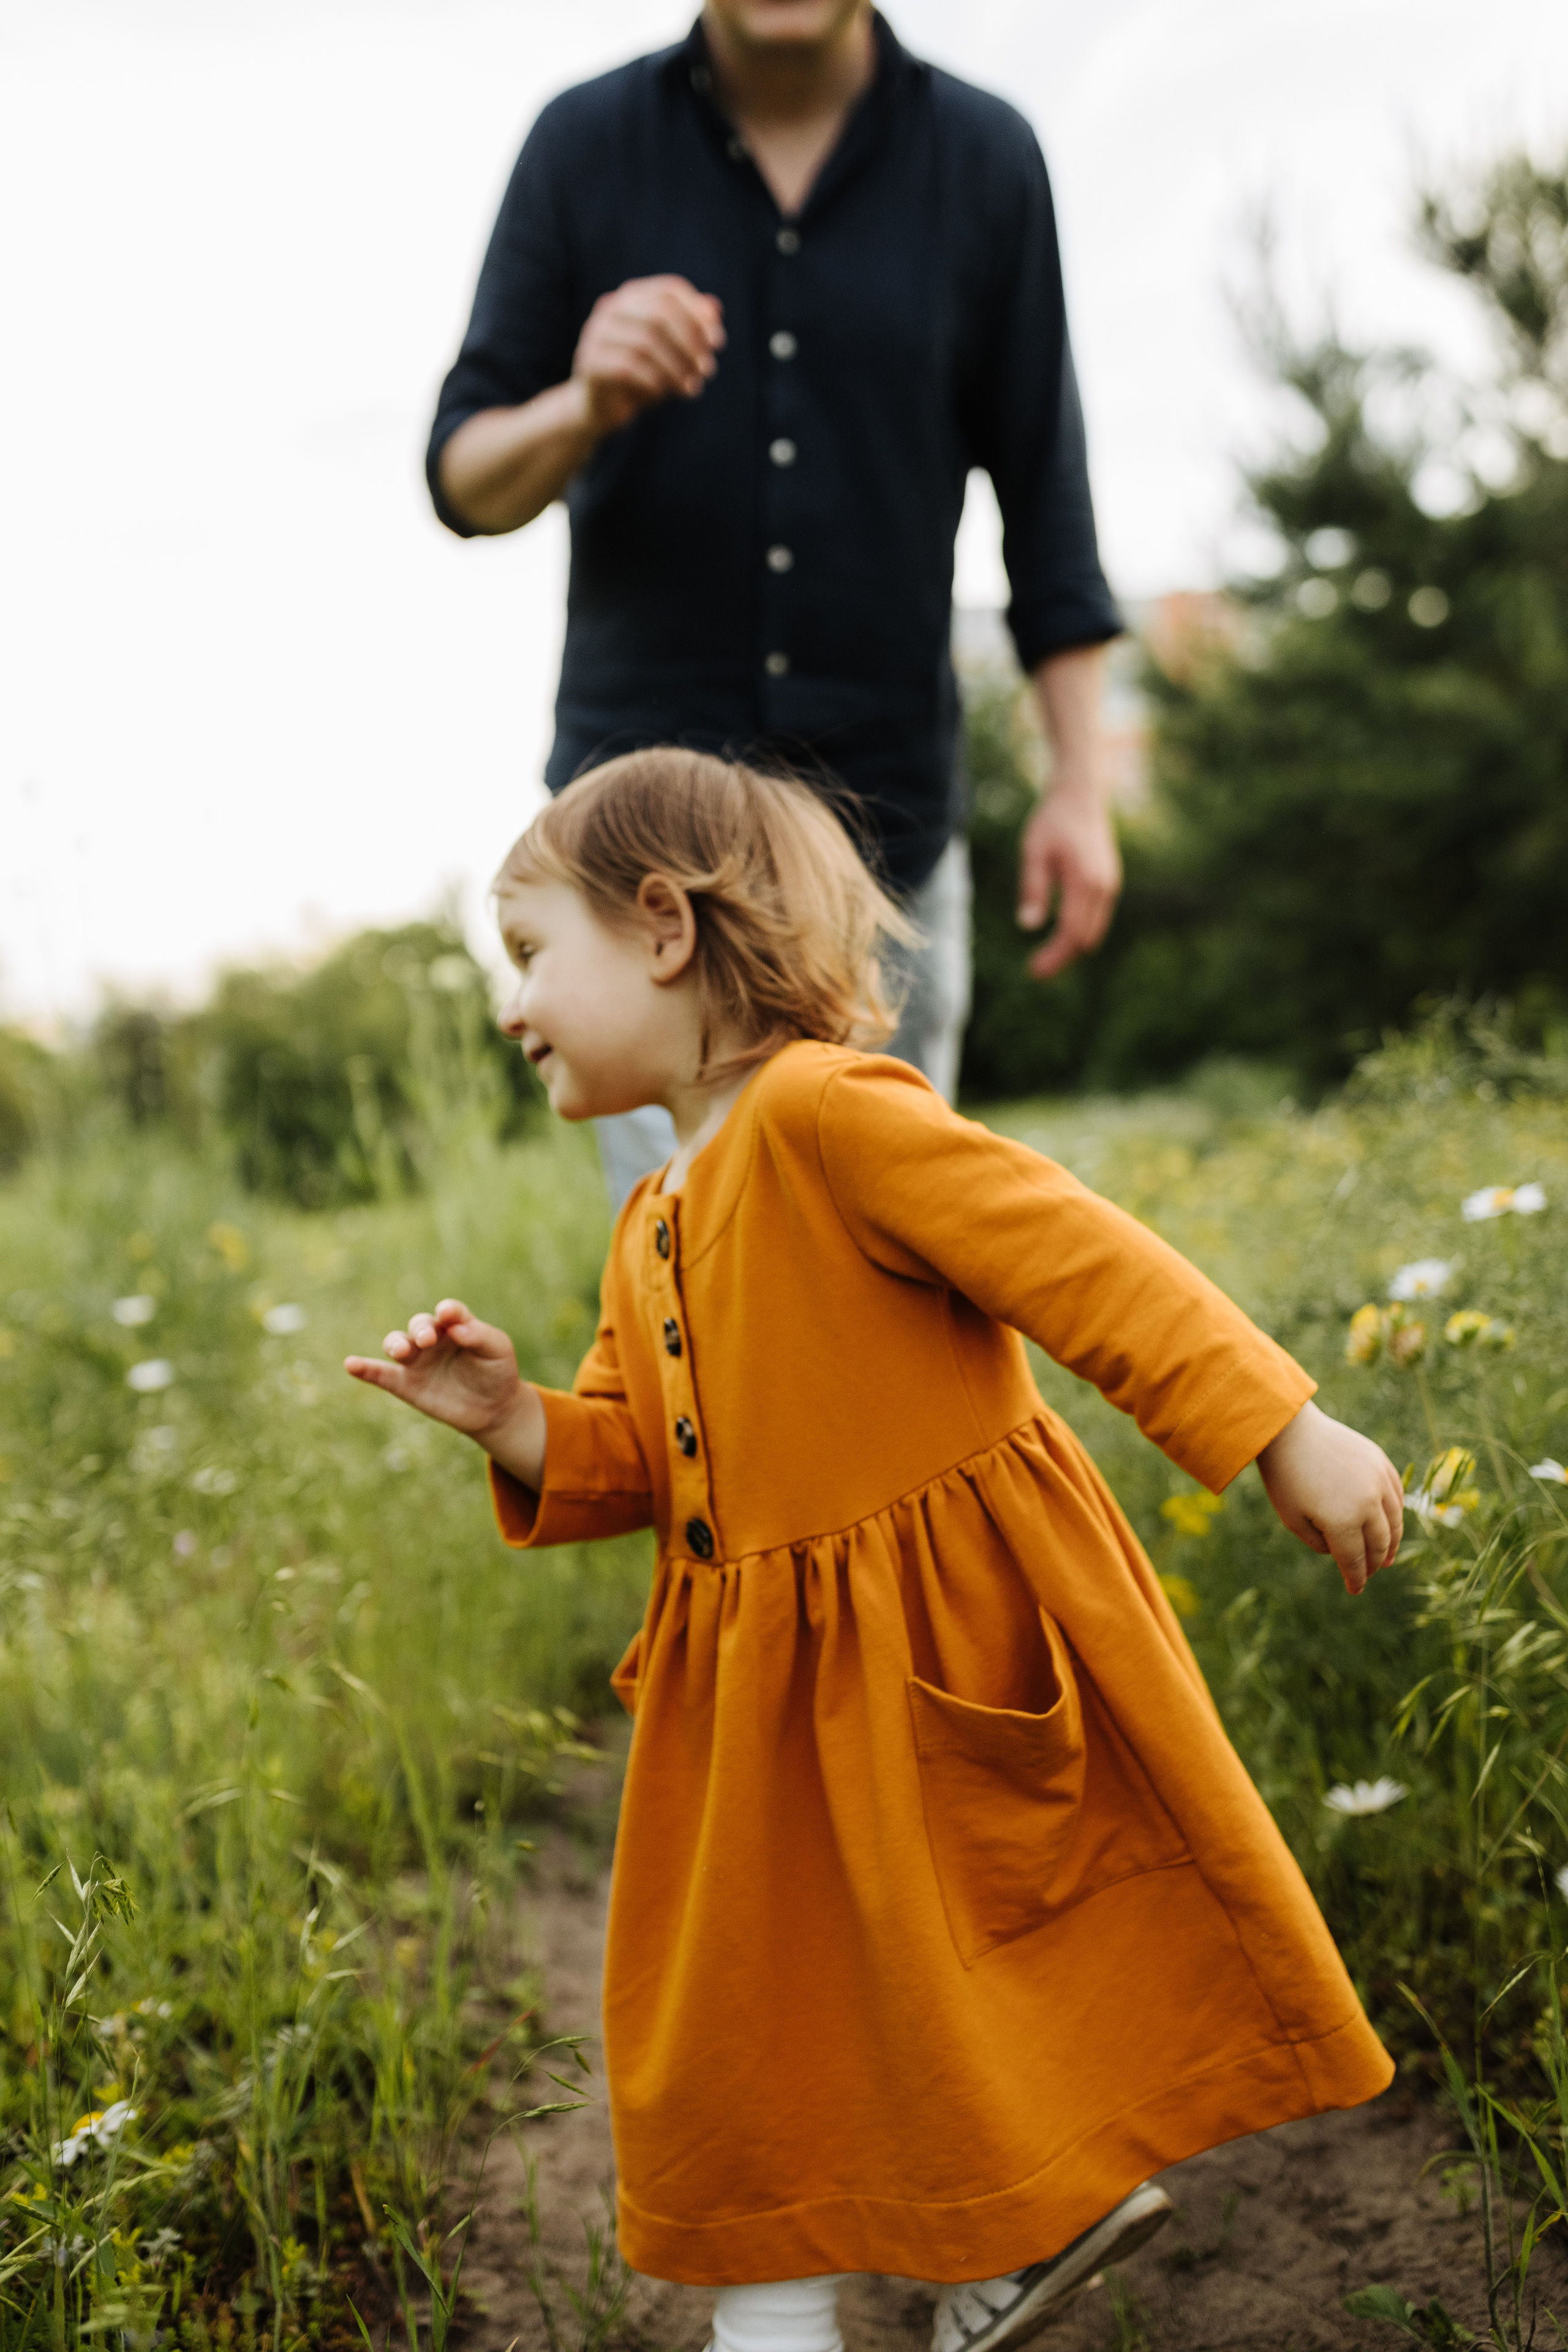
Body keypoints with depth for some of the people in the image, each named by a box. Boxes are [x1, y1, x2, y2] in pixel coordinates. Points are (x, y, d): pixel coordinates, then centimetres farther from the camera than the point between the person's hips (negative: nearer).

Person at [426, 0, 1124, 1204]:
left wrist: (1082, 784, 1)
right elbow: (465, 477, 2)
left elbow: (1043, 486, 6)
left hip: (889, 800, 1)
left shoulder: (985, 158, 2)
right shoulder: (587, 143, 1)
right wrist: (581, 409, -21)